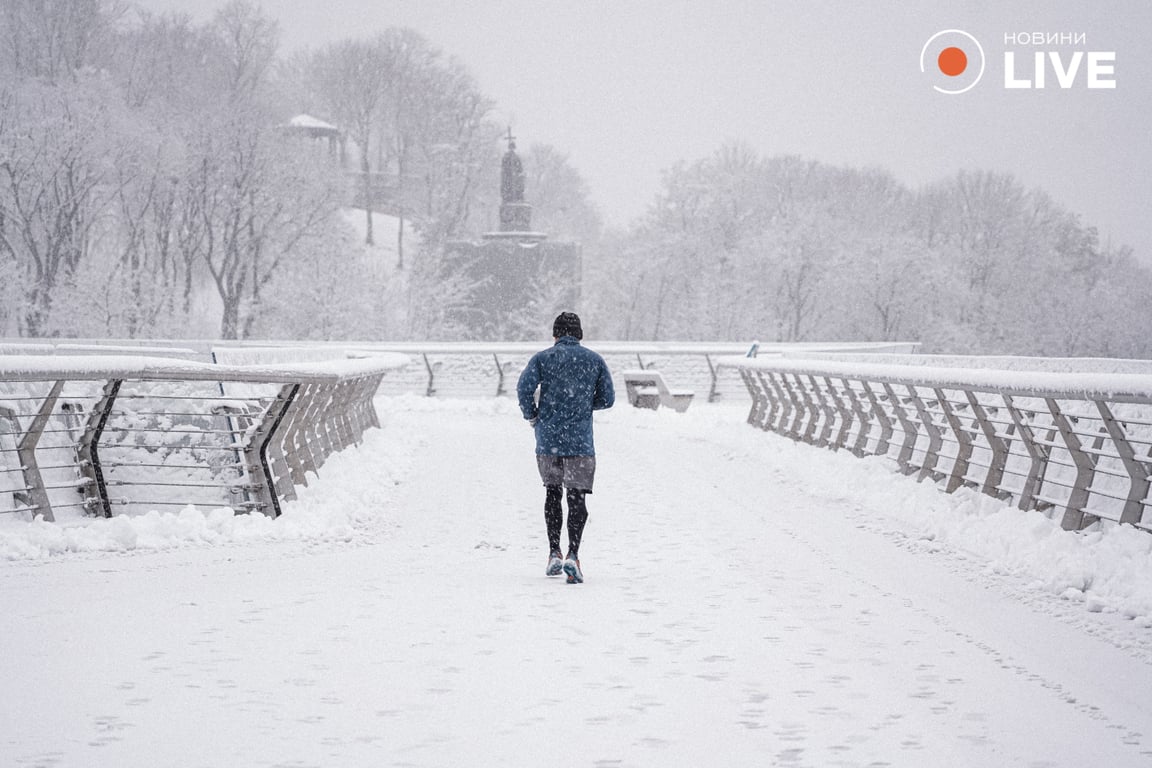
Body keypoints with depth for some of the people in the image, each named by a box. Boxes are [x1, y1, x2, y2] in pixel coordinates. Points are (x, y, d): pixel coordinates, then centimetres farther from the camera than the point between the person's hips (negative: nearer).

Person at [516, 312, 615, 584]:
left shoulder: (542, 358, 1)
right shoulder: (595, 360, 5)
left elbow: (524, 388, -13)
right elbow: (607, 398, 4)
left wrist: (531, 416, 3)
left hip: (547, 439, 1)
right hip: (580, 441, -1)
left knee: (552, 492, 18)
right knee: (577, 497, 1)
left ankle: (554, 553, 13)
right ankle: (572, 554, -17)